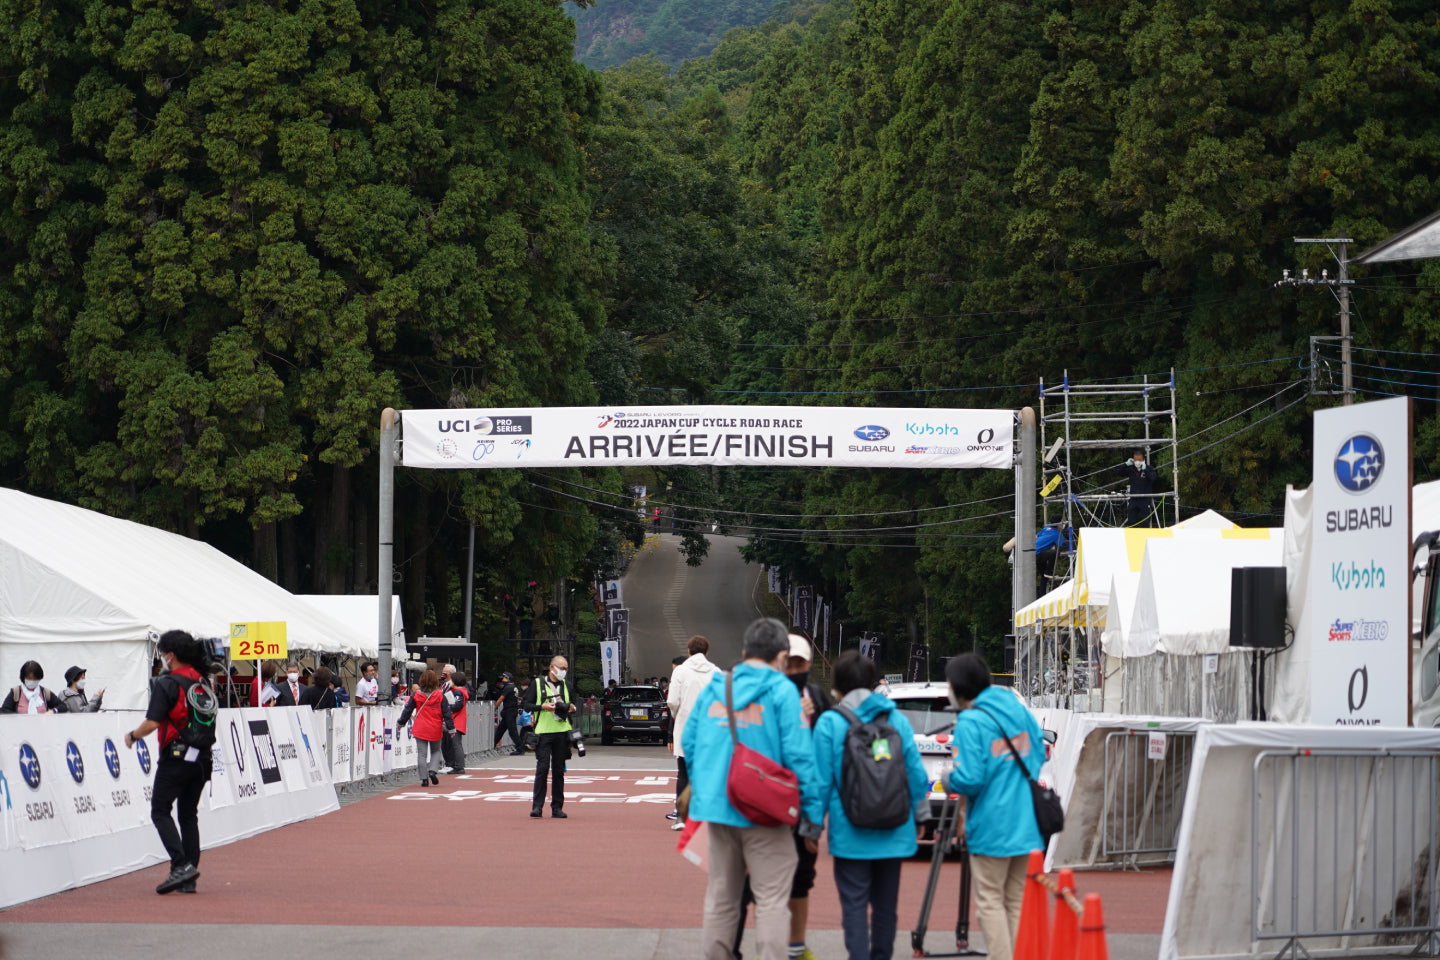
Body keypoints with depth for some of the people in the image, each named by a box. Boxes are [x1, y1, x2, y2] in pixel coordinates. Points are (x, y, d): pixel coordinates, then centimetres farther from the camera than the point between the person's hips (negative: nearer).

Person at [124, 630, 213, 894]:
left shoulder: (166, 684, -11)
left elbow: (152, 723, -16)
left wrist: (132, 735, 1)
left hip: (175, 757, -7)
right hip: (202, 758, 7)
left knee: (160, 811, 0)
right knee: (189, 814, 12)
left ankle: (181, 865, -15)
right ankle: (189, 878, 8)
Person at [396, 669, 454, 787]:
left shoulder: (416, 696, -3)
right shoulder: (440, 696, -4)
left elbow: (407, 710, 4)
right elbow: (446, 713, -3)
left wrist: (400, 723, 18)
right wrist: (451, 728, 5)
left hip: (420, 730, 0)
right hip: (435, 729, 1)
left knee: (421, 754, 4)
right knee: (435, 751, 18)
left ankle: (424, 778, 1)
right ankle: (433, 770, -3)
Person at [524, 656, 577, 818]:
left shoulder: (566, 685, 15)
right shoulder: (538, 683, 4)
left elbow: (572, 703, 24)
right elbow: (527, 705, 2)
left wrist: (572, 707, 0)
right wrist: (543, 706, -15)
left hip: (562, 732, 4)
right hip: (543, 732, -4)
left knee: (559, 771, 5)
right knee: (542, 768, -10)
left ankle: (557, 807, 9)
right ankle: (537, 806, -6)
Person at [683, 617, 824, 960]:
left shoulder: (714, 687, 7)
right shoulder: (781, 691, -9)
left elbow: (688, 743, 9)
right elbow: (798, 755, -14)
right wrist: (813, 814, -10)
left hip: (717, 805, 5)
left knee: (720, 896, 17)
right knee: (771, 899, 0)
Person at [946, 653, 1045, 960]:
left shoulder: (971, 722, -15)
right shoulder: (1020, 711, 8)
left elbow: (969, 779, -20)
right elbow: (1039, 758, 17)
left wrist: (949, 779, 0)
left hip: (991, 828, -7)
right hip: (1026, 825, 7)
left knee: (990, 903, 1)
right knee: (1018, 901, 13)